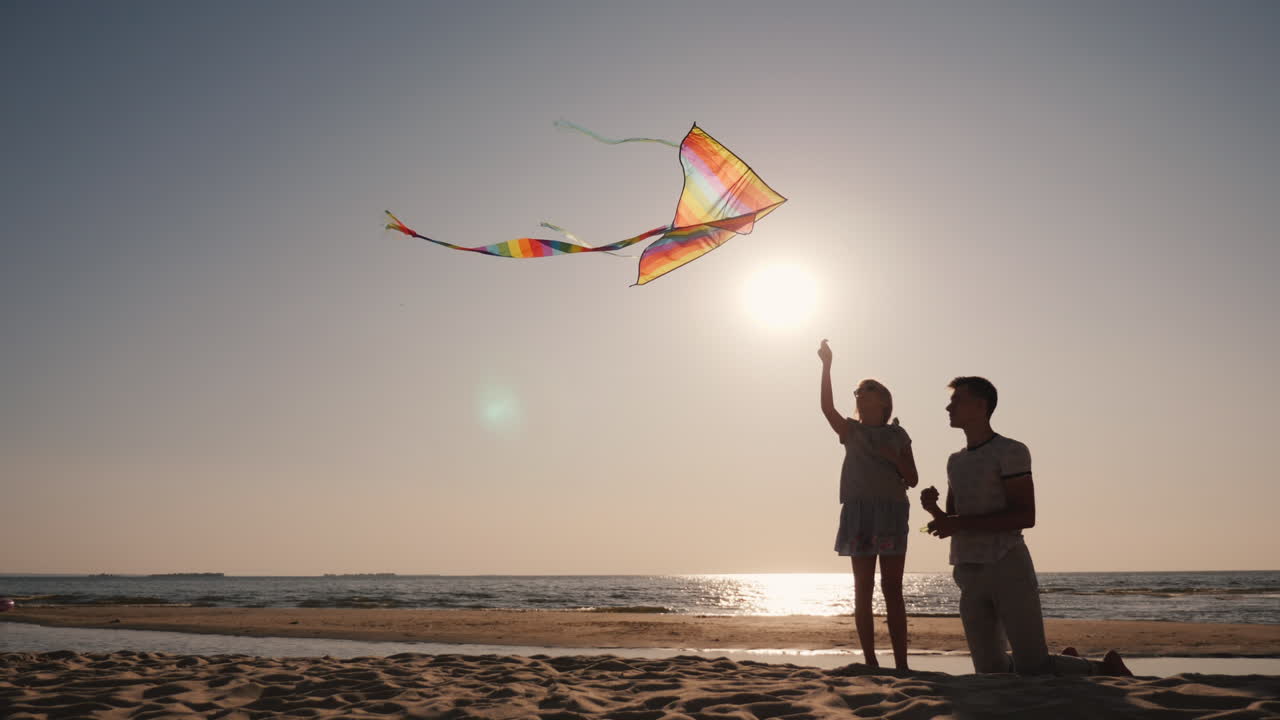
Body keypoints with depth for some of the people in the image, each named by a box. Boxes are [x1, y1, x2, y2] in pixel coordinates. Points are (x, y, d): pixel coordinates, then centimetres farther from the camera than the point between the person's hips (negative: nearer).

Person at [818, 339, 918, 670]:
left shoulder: (897, 436, 10)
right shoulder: (851, 431, 9)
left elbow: (913, 479, 8)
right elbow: (827, 407, -10)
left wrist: (894, 457, -10)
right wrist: (827, 366, -17)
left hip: (892, 513, 0)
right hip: (859, 512, 0)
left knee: (892, 590, 1)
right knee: (863, 590, 1)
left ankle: (901, 664, 3)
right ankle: (871, 663, 5)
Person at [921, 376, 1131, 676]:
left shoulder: (1010, 451, -3)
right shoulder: (955, 462, 18)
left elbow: (1025, 516, -13)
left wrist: (961, 524, -19)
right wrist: (934, 510, -4)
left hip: (1008, 568, -7)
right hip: (969, 575, 7)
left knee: (1033, 669, -7)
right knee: (991, 672, 10)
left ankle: (1106, 668, 19)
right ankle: (1065, 661, 32)